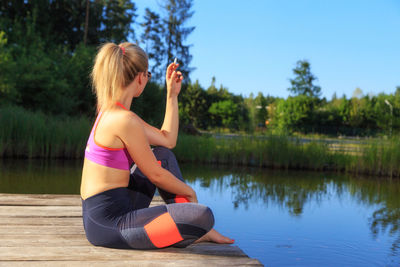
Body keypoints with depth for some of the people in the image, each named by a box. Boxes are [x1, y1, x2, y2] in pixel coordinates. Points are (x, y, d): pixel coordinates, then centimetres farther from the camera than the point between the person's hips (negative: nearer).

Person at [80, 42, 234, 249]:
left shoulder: (111, 112, 12)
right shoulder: (124, 120, -19)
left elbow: (167, 140, 17)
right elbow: (155, 175, -11)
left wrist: (172, 94, 18)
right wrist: (190, 192, 6)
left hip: (100, 214, 11)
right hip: (109, 224, -11)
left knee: (163, 155, 24)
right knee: (203, 216, -26)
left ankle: (197, 230, 19)